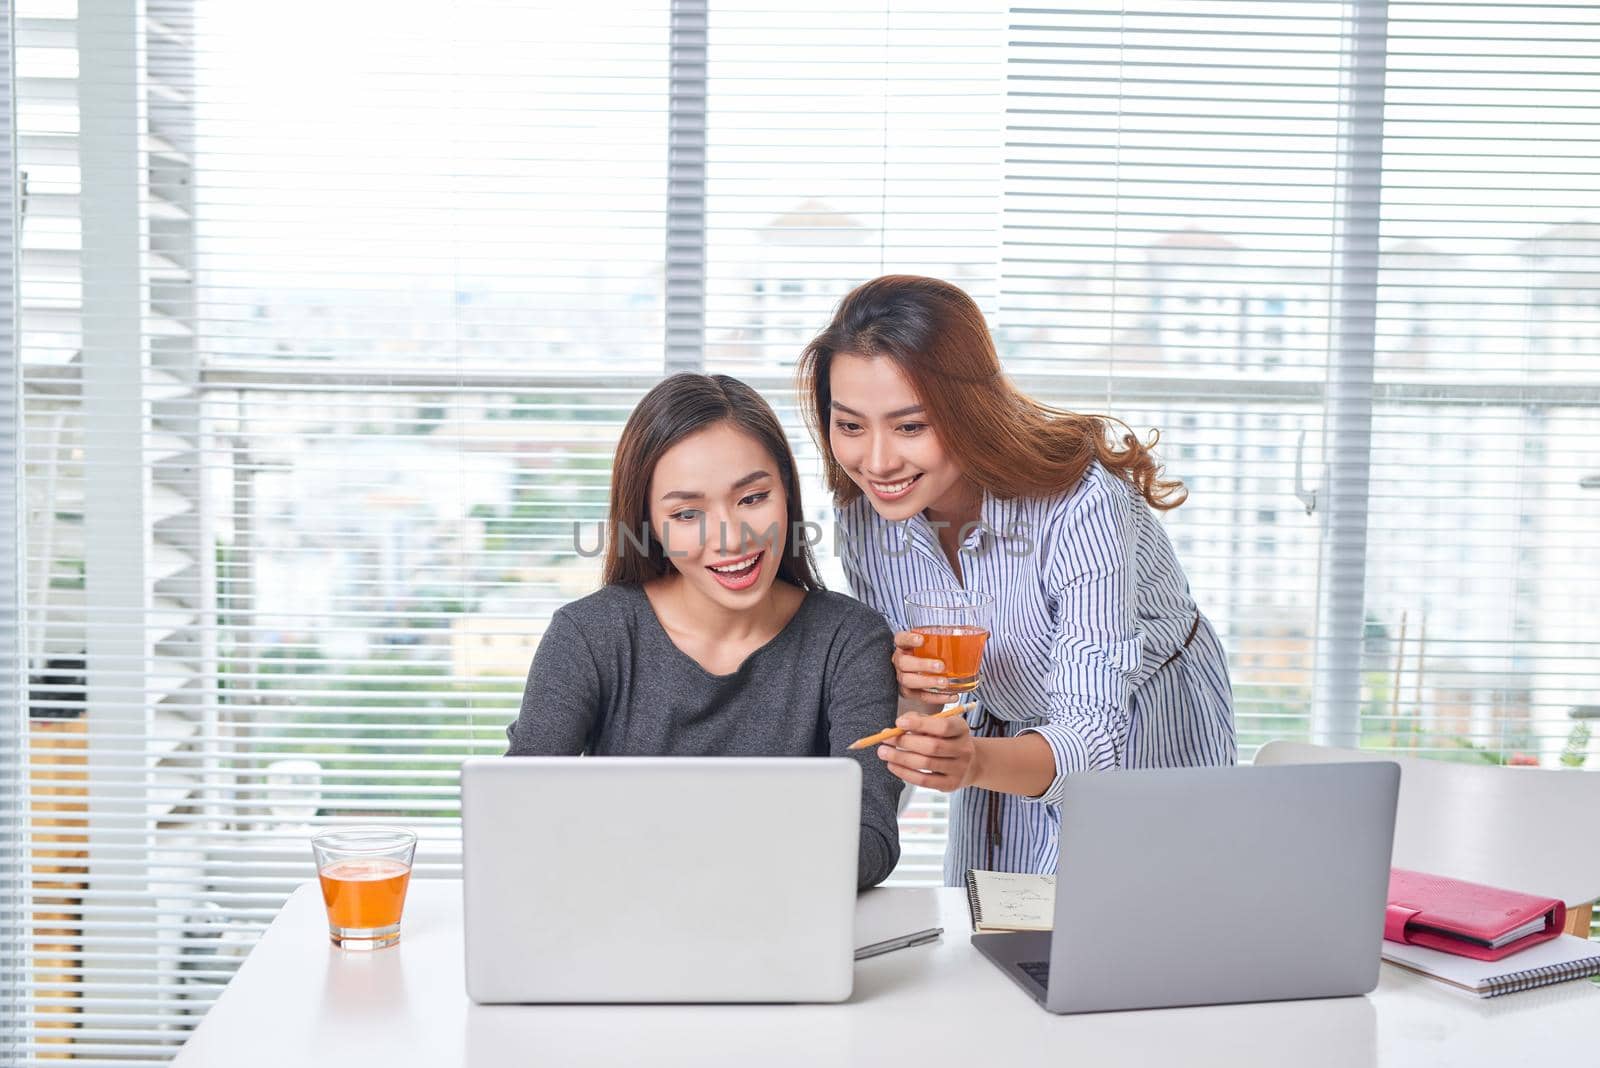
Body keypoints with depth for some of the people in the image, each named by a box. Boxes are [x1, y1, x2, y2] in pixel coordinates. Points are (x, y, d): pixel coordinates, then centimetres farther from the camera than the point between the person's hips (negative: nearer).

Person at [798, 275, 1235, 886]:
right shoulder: (864, 517, -16)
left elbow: (1093, 735, -35)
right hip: (1009, 758, 4)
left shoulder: (1081, 500, -31)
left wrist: (974, 762, -55)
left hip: (1146, 739, -4)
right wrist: (911, 692, -29)